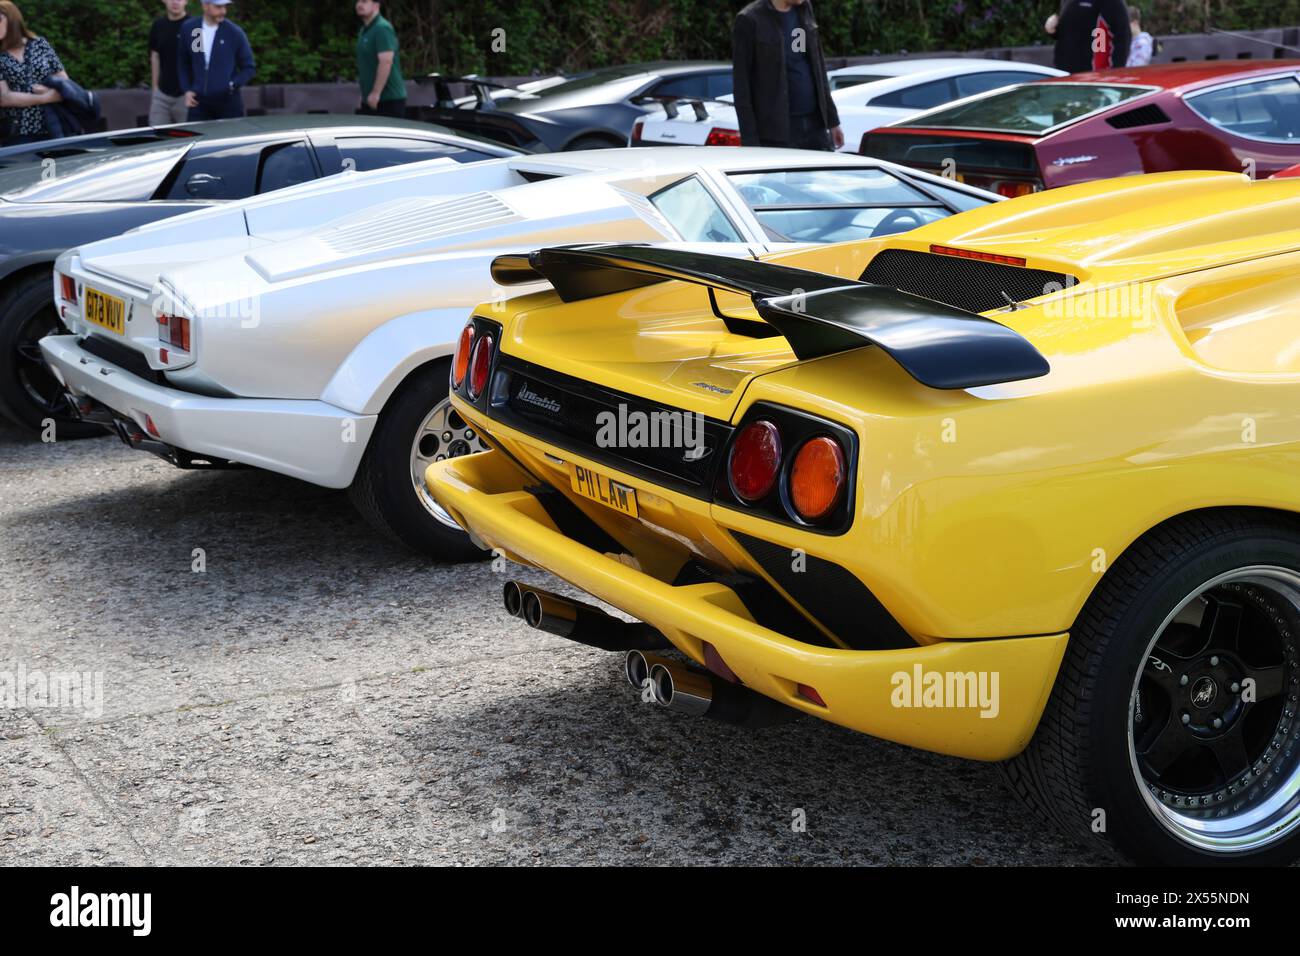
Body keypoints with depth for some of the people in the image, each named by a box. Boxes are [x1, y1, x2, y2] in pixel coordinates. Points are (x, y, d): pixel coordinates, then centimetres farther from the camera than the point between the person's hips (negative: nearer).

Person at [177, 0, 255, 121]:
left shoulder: (235, 33, -3)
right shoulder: (188, 28, 4)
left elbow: (249, 67, 4)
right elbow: (183, 64, 17)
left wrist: (233, 85, -11)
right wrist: (187, 90, 7)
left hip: (228, 104, -2)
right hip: (198, 103, 2)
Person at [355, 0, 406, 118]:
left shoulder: (382, 28, -13)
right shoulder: (364, 30, 17)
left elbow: (386, 62, -22)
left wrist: (375, 93, -25)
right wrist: (364, 94, 19)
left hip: (389, 99, -10)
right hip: (370, 100, 10)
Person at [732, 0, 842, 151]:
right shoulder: (750, 20, -8)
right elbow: (741, 83, -9)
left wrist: (832, 119, 16)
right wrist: (749, 141, -14)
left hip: (815, 125, 6)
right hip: (775, 132, -6)